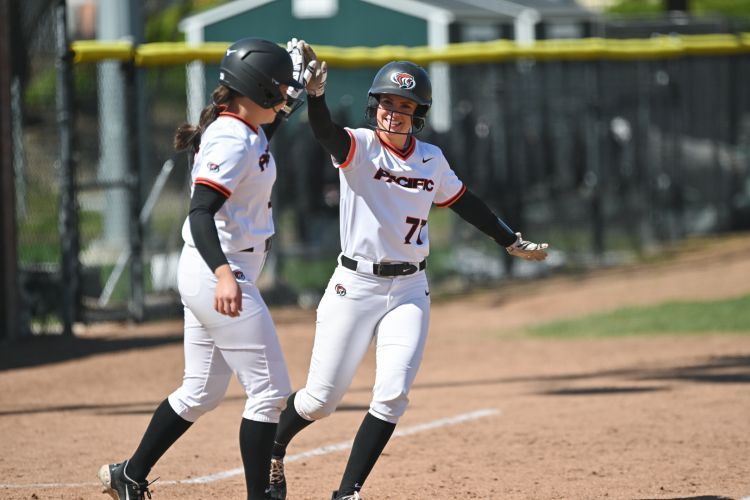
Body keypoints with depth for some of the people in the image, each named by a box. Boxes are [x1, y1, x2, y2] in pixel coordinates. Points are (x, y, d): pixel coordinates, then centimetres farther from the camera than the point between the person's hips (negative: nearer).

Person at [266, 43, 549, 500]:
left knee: (393, 395, -11)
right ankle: (271, 453, 31)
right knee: (321, 398, 1)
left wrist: (512, 242, 24)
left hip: (410, 291, 3)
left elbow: (465, 203, 21)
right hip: (355, 287, -3)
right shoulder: (359, 147, -9)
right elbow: (325, 133, -31)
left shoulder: (431, 160, 5)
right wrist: (316, 96, -52)